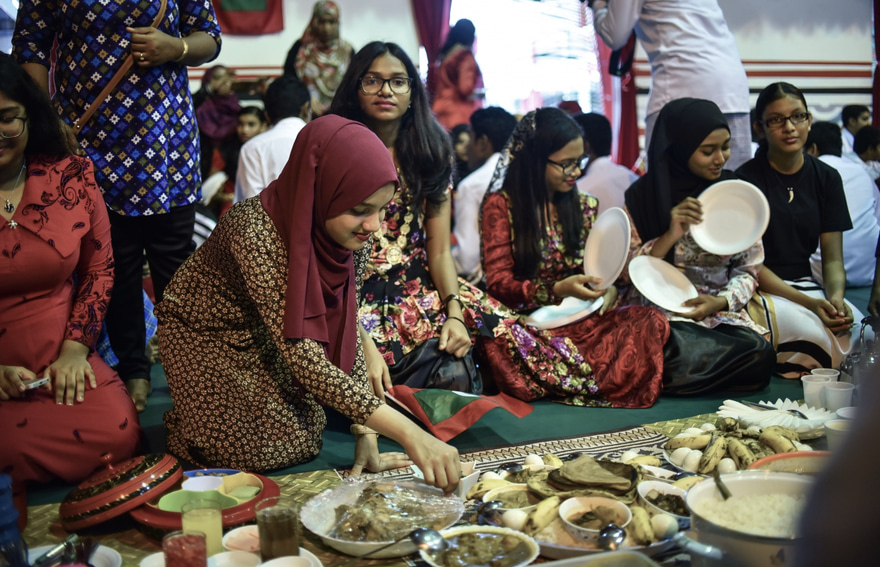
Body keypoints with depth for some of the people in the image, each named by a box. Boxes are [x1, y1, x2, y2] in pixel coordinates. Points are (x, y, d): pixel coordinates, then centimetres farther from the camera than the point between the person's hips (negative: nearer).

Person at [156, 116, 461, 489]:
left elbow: (344, 327, -11)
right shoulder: (254, 230, -39)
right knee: (270, 448, -16)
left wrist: (366, 434, -20)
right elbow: (304, 359, -42)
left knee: (306, 434, -5)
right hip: (206, 337, -5)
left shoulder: (351, 231, -19)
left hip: (269, 338, 5)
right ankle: (190, 418, 13)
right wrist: (408, 434, -47)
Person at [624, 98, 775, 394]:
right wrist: (669, 238, -17)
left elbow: (748, 269, 8)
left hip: (721, 313, 4)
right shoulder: (643, 195, 1)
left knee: (760, 355, -29)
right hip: (659, 313, -3)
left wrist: (722, 301, -13)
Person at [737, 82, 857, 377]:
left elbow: (833, 259, 5)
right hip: (759, 290, -4)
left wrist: (835, 296, -19)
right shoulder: (747, 179, -6)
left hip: (807, 284, 4)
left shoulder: (826, 178, 7)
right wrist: (810, 303, -23)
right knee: (811, 332, -33)